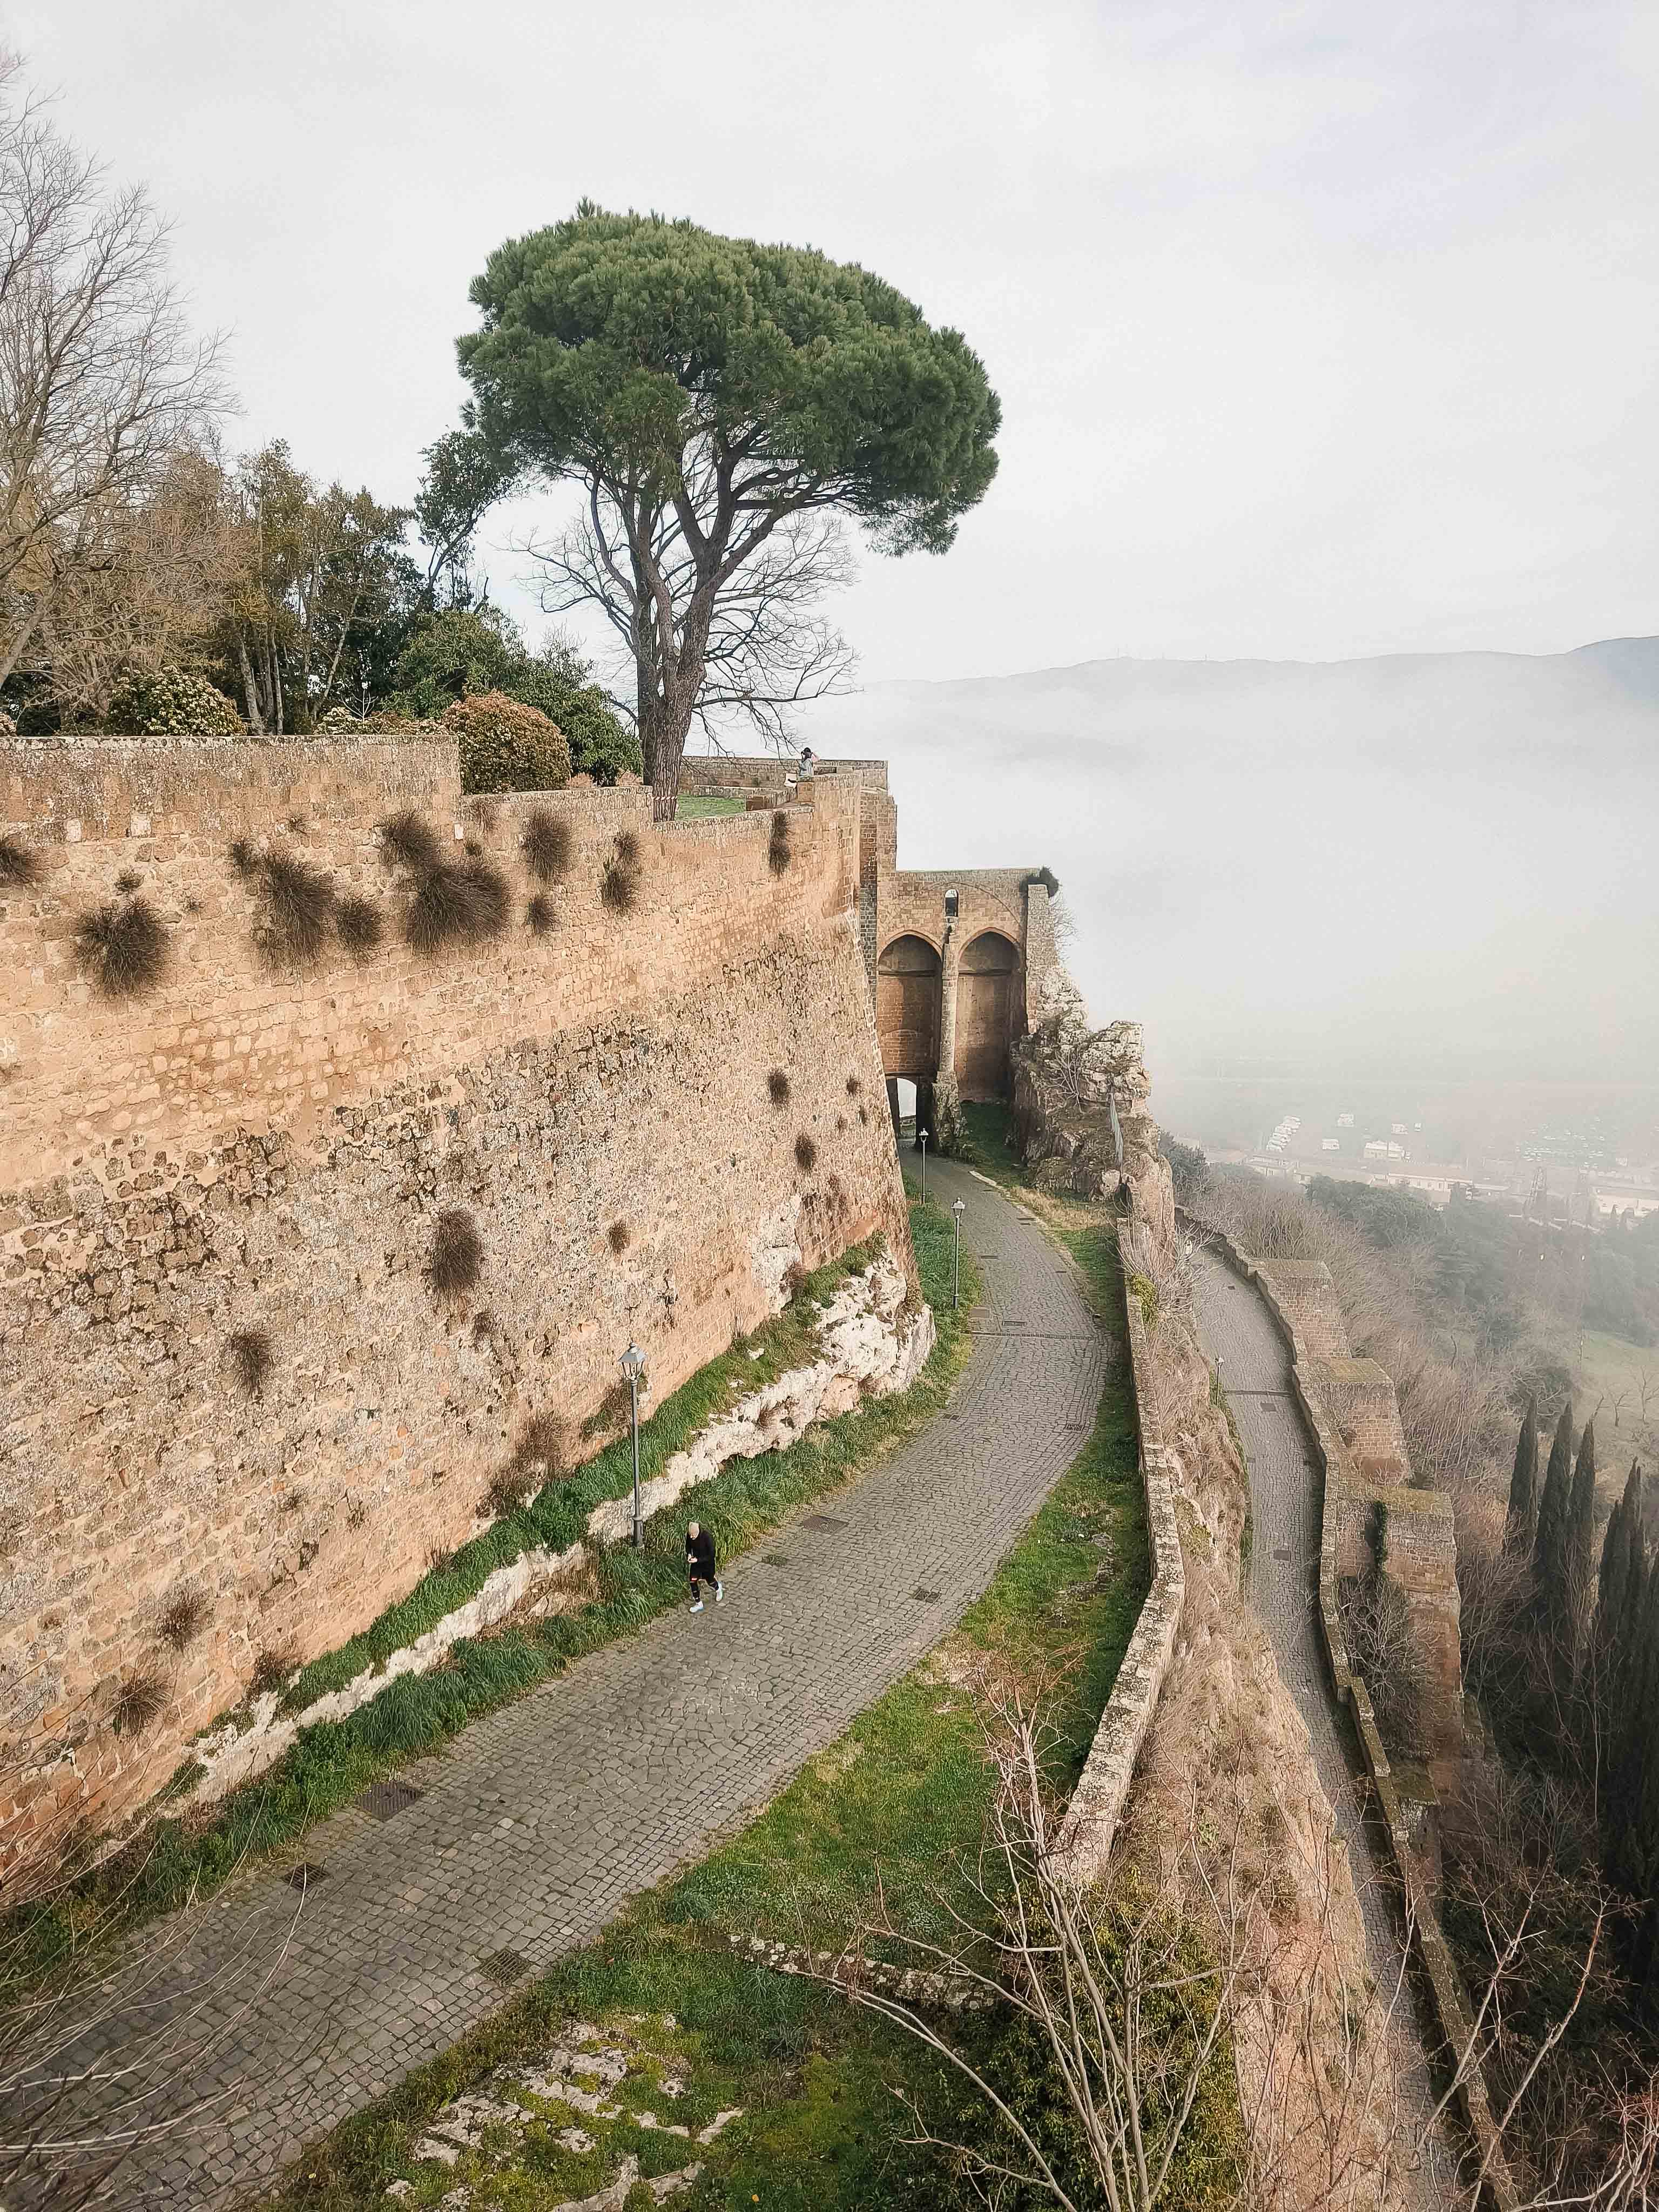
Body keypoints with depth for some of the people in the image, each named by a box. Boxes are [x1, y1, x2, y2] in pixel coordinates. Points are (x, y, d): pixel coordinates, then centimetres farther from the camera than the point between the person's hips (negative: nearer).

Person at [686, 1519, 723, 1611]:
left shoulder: (707, 1537, -34)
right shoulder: (689, 1535, -19)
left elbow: (711, 1555, -25)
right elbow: (688, 1546, 4)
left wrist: (698, 1560, -32)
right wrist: (689, 1554, -16)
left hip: (707, 1563, -4)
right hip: (695, 1562, 4)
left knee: (710, 1580, 18)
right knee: (693, 1582, 2)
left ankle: (719, 1588, 55)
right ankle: (699, 1604, 22)